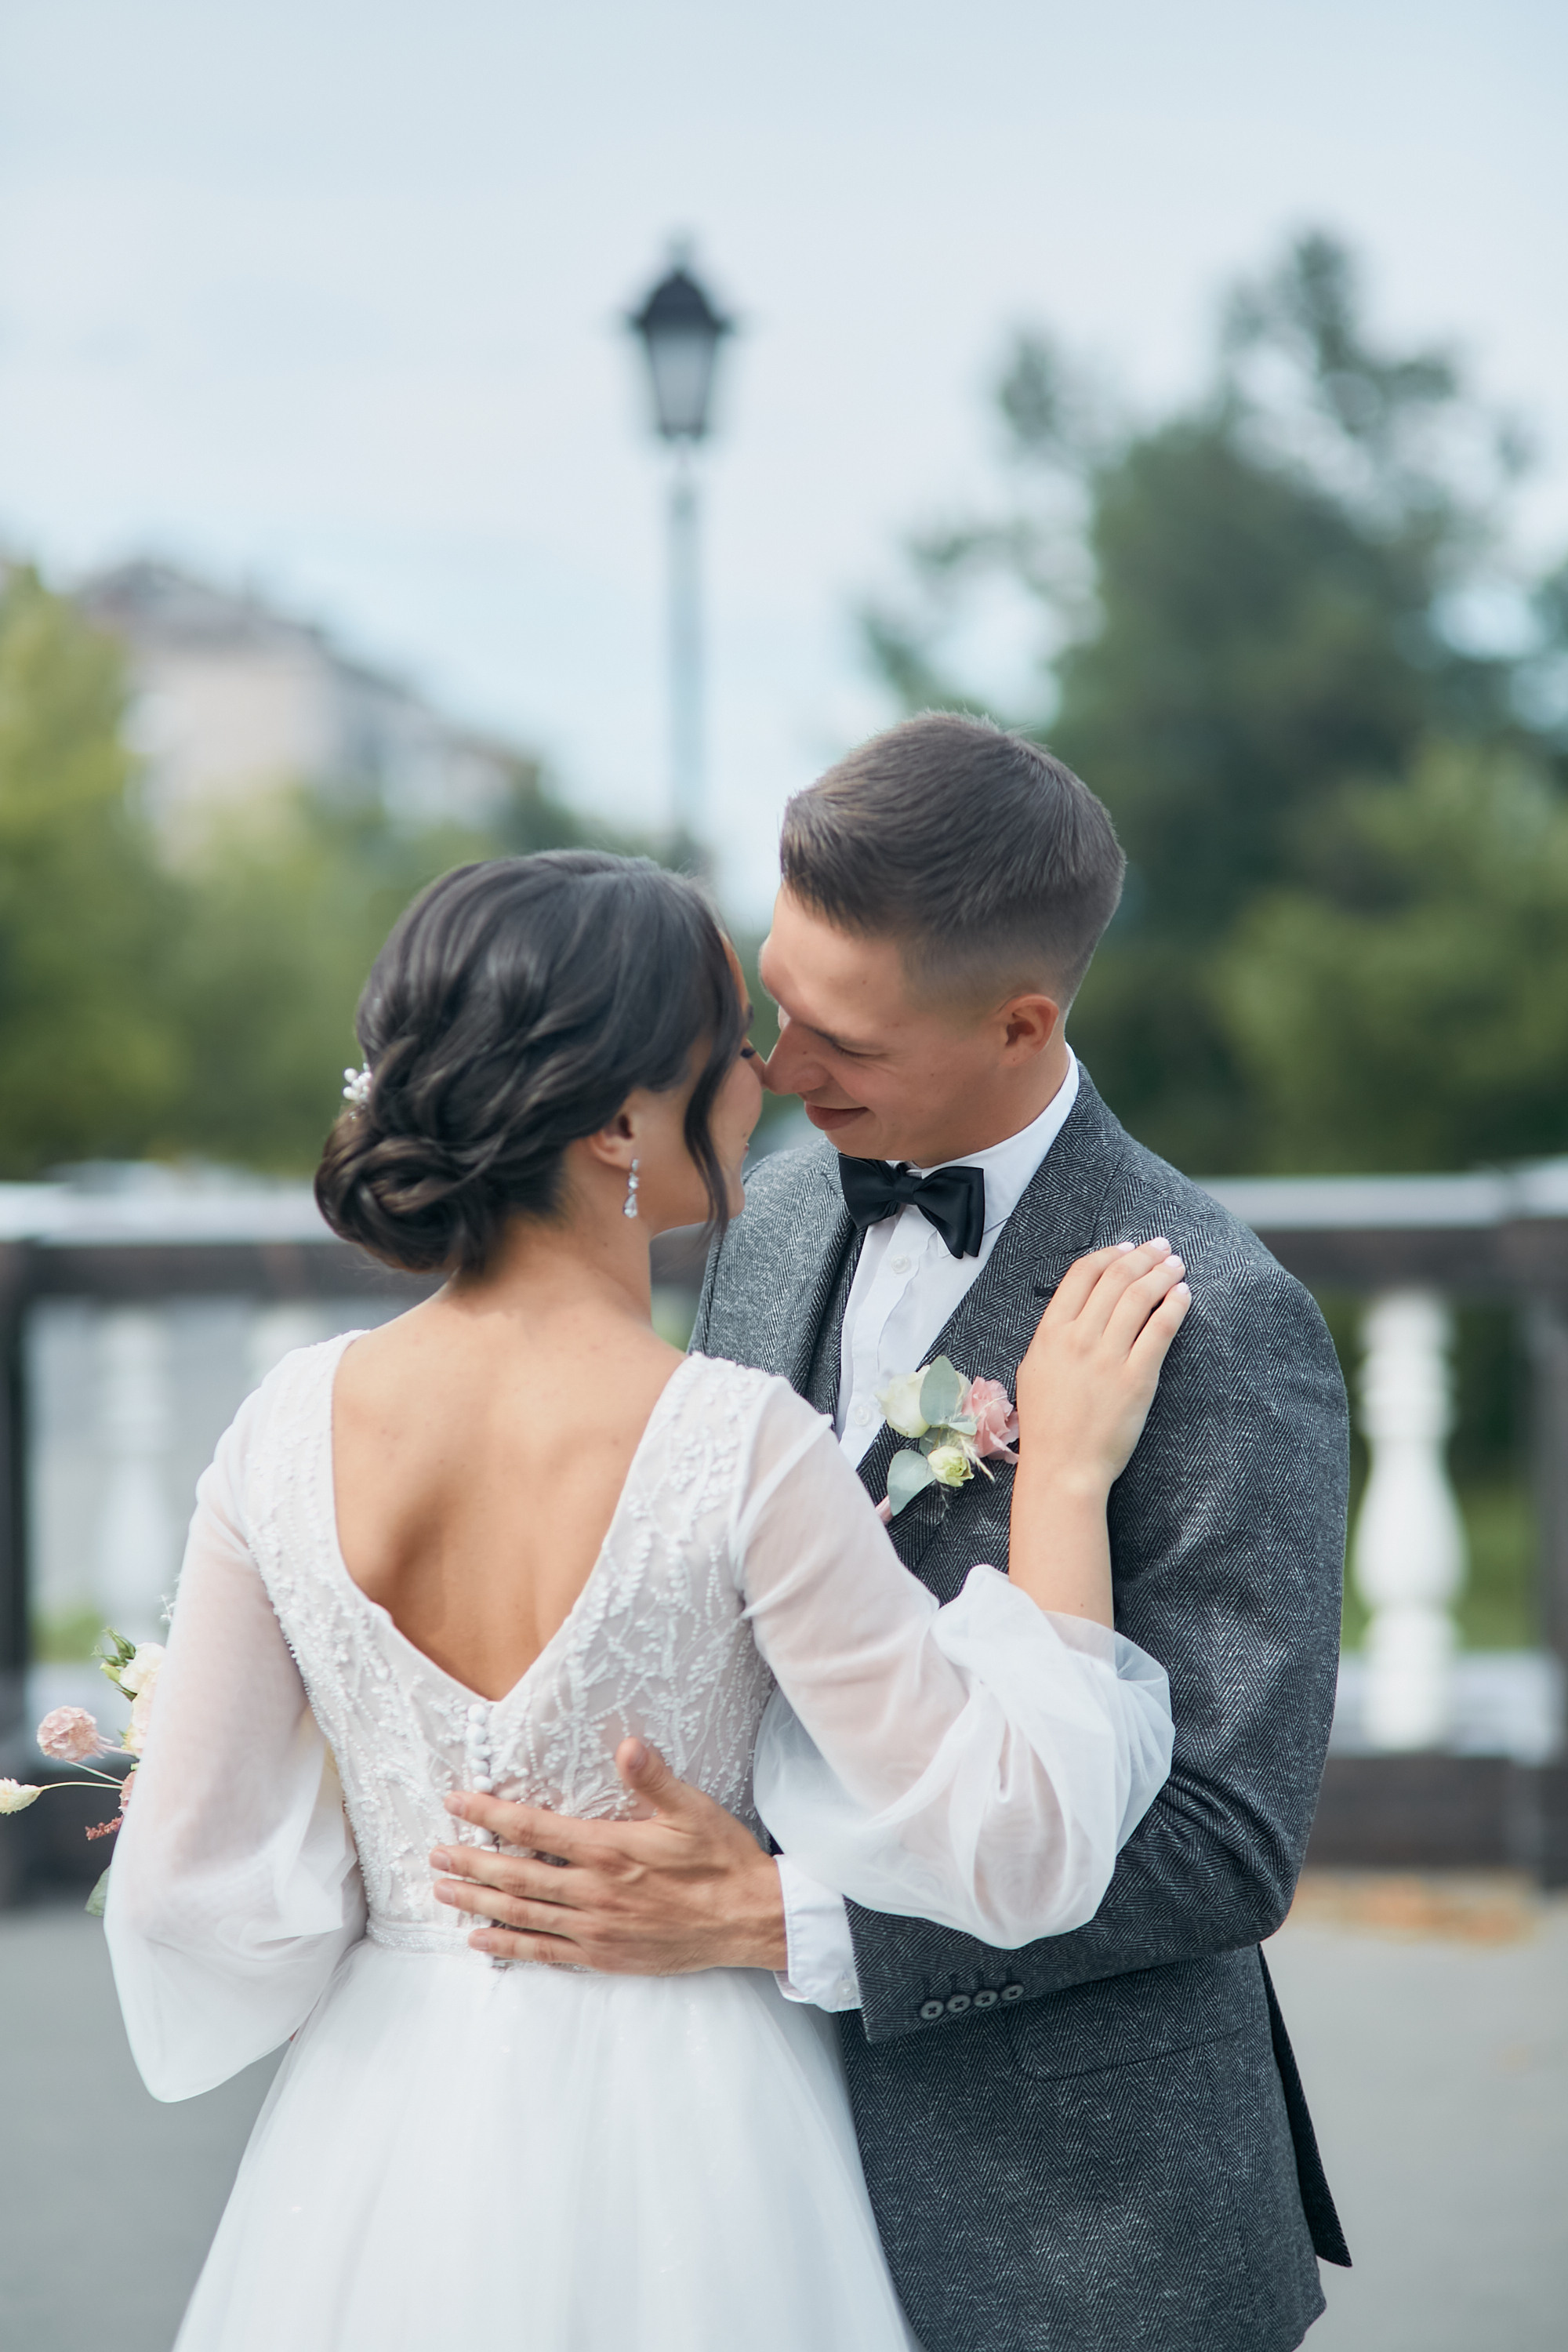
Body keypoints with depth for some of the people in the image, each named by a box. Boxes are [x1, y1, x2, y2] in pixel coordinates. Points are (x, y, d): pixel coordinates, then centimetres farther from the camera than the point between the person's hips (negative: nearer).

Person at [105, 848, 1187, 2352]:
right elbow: (1013, 1854, -19)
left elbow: (193, 1891, -4)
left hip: (376, 2158, 4)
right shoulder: (738, 1449, -22)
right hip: (678, 2165, -3)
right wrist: (1063, 1475, -13)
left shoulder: (291, 1427, -10)